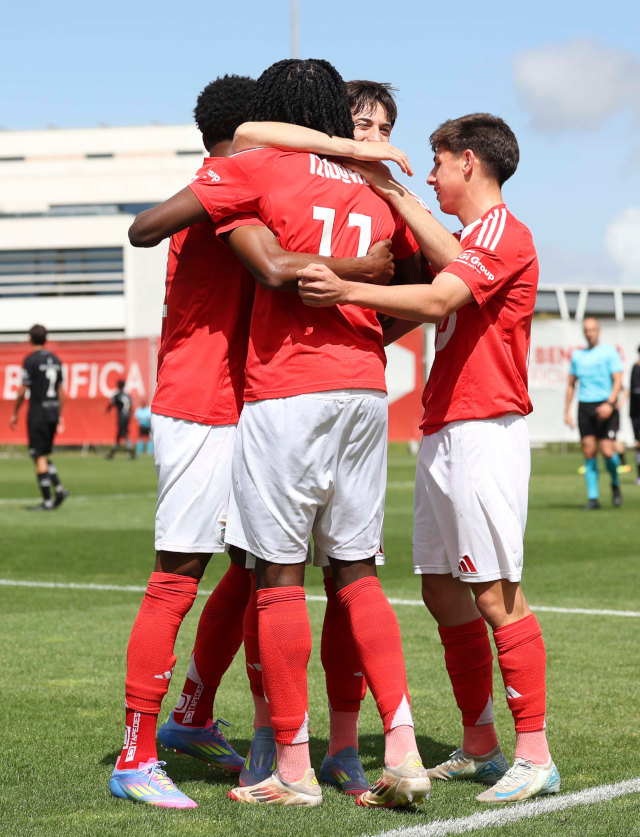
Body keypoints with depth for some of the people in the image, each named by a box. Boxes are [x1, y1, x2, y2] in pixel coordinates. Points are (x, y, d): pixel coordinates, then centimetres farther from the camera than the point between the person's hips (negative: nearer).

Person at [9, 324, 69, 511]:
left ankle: (47, 501, -4)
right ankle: (58, 488, -1)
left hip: (38, 412, -6)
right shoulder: (55, 360, 10)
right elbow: (61, 390, 13)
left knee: (39, 457, -2)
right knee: (43, 454, 17)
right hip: (53, 411, 6)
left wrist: (15, 413, 0)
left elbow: (22, 390, -9)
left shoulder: (31, 360, -10)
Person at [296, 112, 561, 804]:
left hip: (484, 430, -10)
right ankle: (480, 747, 17)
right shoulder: (477, 236, 24)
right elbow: (447, 264, 2)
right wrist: (392, 193, -3)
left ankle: (535, 756, -7)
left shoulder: (503, 231, -8)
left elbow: (439, 297, -23)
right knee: (442, 589, 10)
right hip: (443, 432, 10)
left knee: (495, 593, -10)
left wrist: (348, 292, -34)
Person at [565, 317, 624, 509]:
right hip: (584, 406, 4)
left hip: (605, 407, -4)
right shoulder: (577, 355, 15)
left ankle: (615, 484, 15)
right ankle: (593, 497, 3)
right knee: (589, 453, -2)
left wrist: (610, 403, -20)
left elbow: (618, 381, -6)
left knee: (607, 451, -12)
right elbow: (571, 384, 21)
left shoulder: (609, 351, 1)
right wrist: (567, 412, 14)